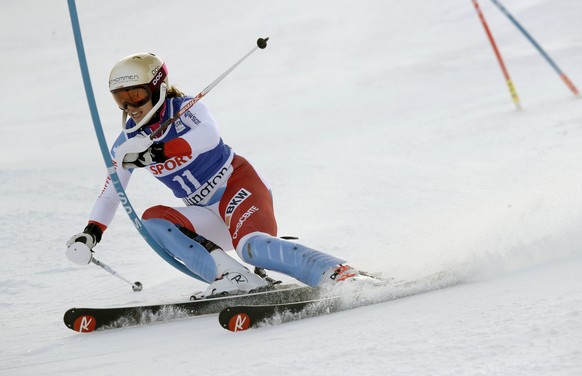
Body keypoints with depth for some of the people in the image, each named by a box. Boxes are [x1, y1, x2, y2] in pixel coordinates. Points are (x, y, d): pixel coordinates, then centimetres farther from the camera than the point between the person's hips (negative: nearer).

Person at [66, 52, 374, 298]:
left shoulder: (185, 108, -11)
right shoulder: (127, 143, 6)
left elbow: (208, 137, -34)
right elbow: (110, 193, 17)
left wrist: (155, 152, -42)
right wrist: (91, 232, 5)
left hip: (238, 186, -7)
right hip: (210, 217, 7)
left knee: (252, 246, -35)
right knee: (152, 219, -19)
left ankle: (340, 275, -42)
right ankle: (235, 278, -31)